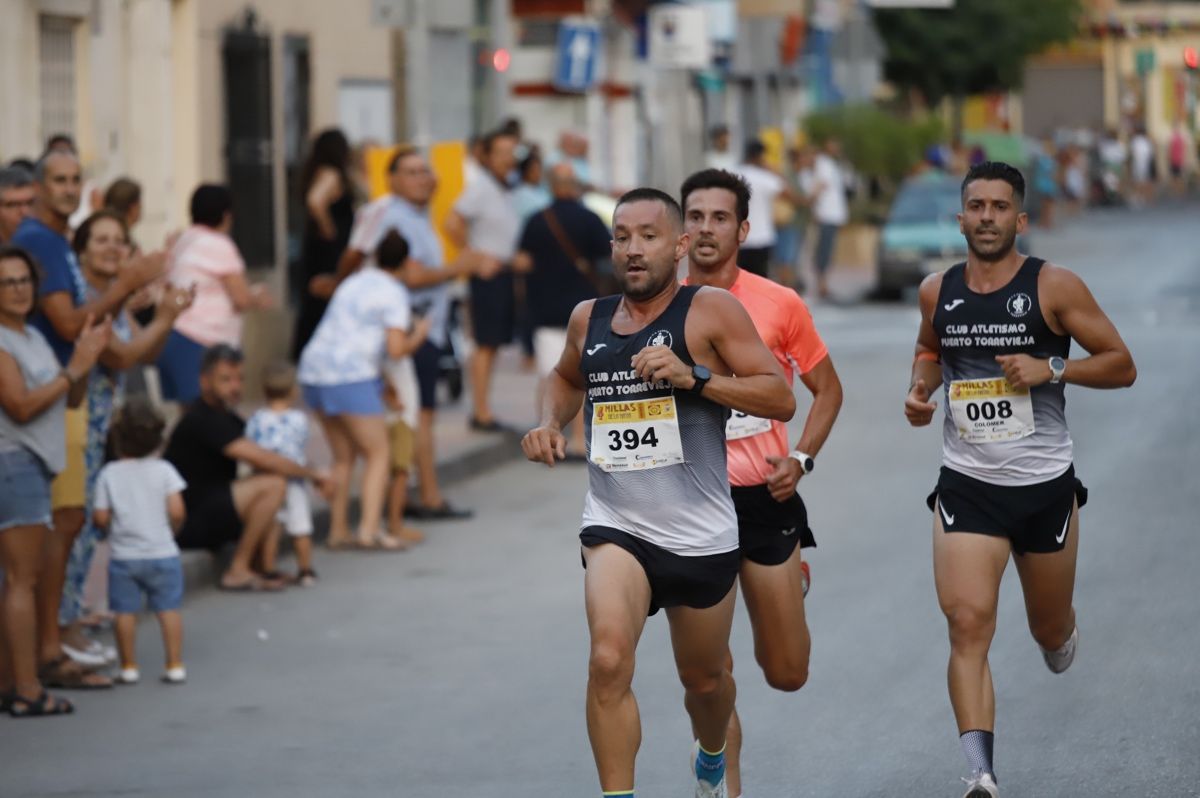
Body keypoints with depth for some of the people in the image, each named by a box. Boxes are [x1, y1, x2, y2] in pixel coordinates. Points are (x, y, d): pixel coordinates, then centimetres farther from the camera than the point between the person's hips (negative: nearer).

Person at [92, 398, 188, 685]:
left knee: (125, 612, 7)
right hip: (162, 552, 0)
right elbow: (176, 512, -12)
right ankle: (175, 665, 6)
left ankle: (129, 667, 10)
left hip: (124, 556, 0)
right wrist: (171, 529, 9)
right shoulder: (164, 470, -5)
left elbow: (101, 517, -7)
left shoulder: (109, 473, -5)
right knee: (168, 608, 6)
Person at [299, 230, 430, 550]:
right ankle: (369, 529, -12)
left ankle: (338, 531, 16)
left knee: (343, 457, 17)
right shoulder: (394, 293, -5)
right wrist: (419, 335, 6)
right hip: (351, 377, -7)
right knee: (377, 454, 0)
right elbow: (396, 349, -14)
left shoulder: (356, 280, 20)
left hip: (314, 369, 7)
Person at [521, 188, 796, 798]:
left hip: (702, 536, -1)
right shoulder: (588, 319, 7)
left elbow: (781, 400, -13)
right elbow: (566, 377, 30)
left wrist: (692, 377, -24)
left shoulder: (711, 311, -7)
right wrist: (550, 423, 9)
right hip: (616, 526, 2)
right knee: (609, 659, -25)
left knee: (704, 679, 18)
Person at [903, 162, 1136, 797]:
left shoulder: (1053, 287, -8)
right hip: (967, 486, 1)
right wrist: (921, 387, 4)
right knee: (967, 624, -16)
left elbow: (1122, 366, -5)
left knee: (1051, 632, 15)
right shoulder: (938, 292, 3)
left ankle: (1059, 633, 54)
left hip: (1045, 486, -1)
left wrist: (1051, 369, -20)